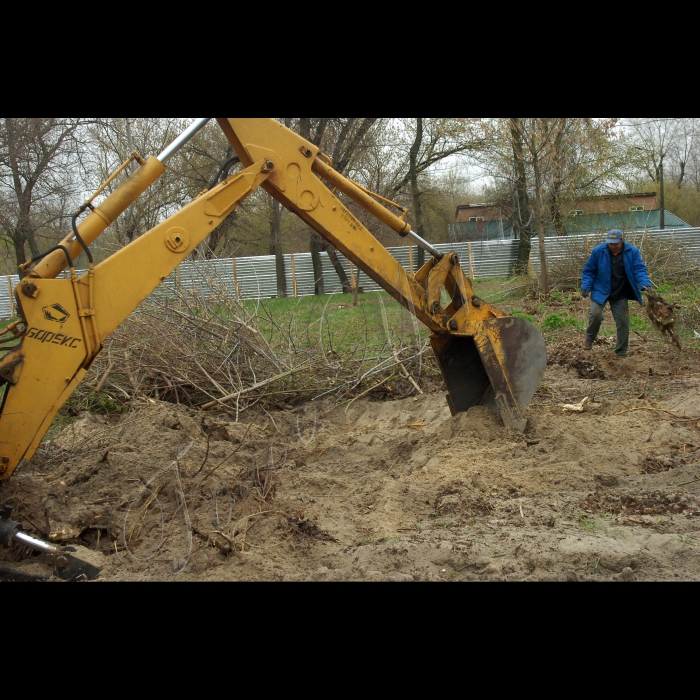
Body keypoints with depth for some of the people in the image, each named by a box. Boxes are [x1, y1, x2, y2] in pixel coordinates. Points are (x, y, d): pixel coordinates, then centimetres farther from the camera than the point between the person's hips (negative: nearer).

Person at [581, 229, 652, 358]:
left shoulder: (632, 252, -9)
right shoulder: (598, 251, -10)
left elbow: (639, 270, -12)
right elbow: (589, 271, -2)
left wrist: (644, 284, -30)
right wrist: (586, 287, -12)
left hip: (621, 295, 1)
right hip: (600, 291, -1)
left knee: (623, 321, 2)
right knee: (596, 314, -19)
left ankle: (621, 351, 16)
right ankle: (590, 339, 10)